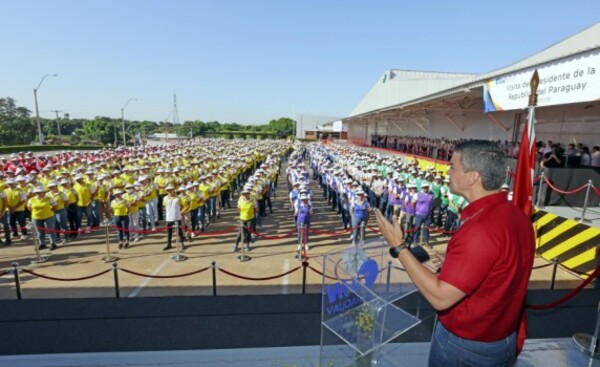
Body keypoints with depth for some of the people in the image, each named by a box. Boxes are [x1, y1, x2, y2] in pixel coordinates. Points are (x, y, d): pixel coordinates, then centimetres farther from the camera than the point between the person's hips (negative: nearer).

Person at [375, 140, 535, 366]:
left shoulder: (480, 229, -34)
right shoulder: (518, 216, -5)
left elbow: (440, 298, -30)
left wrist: (398, 247, -27)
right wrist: (453, 264, 7)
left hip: (465, 347, -7)